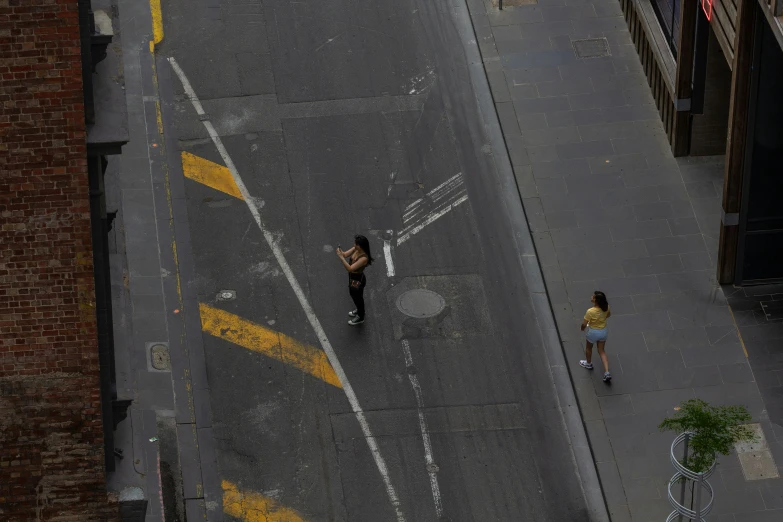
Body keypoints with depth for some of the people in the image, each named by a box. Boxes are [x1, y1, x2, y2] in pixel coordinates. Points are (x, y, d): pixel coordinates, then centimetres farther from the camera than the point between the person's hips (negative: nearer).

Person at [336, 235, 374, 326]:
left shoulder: (364, 258, -38)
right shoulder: (356, 250, -15)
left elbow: (350, 268, -40)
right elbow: (345, 254, -10)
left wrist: (341, 257, -45)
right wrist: (340, 252, -33)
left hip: (358, 280, -8)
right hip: (352, 277, 8)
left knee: (358, 297, 17)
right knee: (353, 294, 31)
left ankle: (360, 317, 44)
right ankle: (359, 310, 59)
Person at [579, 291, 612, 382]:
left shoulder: (590, 311, -34)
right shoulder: (606, 307, -17)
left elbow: (584, 324, -22)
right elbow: (609, 315, 5)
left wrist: (583, 328, 0)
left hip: (593, 332, -5)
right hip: (603, 331, 5)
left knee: (588, 348, 28)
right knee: (602, 351, 21)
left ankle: (589, 363, 54)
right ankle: (607, 372, 14)